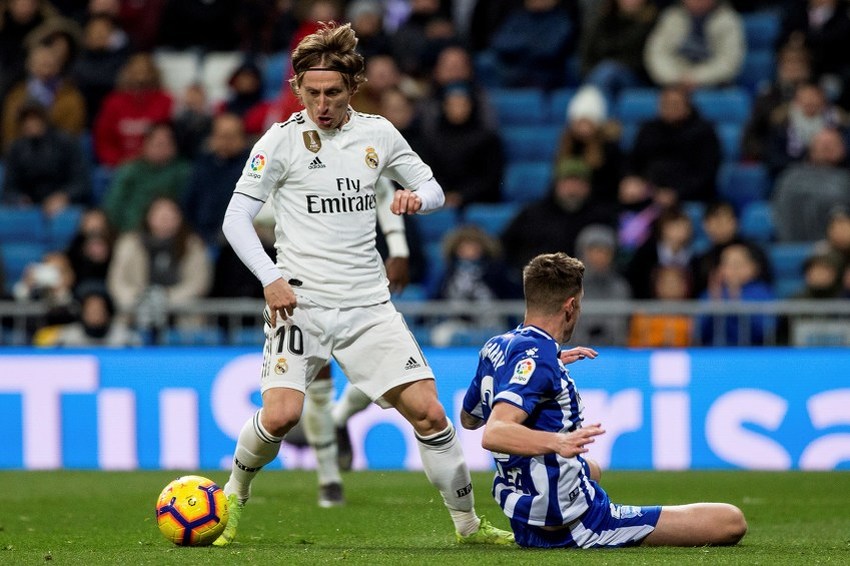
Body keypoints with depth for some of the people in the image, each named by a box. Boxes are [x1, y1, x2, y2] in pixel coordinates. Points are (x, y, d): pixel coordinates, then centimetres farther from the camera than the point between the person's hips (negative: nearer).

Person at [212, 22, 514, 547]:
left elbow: (433, 190, 18)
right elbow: (236, 216, -2)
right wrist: (271, 278, -15)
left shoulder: (378, 134, 7)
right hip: (301, 300, -3)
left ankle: (469, 524, 10)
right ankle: (235, 496, 7)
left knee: (429, 411, -5)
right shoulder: (282, 140, -3)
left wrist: (417, 198, -7)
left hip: (369, 305, 3)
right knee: (281, 414, -21)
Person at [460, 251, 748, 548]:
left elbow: (468, 418, 24)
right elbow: (493, 434, -34)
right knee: (731, 522, -16)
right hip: (575, 524, -10)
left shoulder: (495, 347, 6)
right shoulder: (536, 356, -21)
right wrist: (556, 442, -50)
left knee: (592, 468, 45)